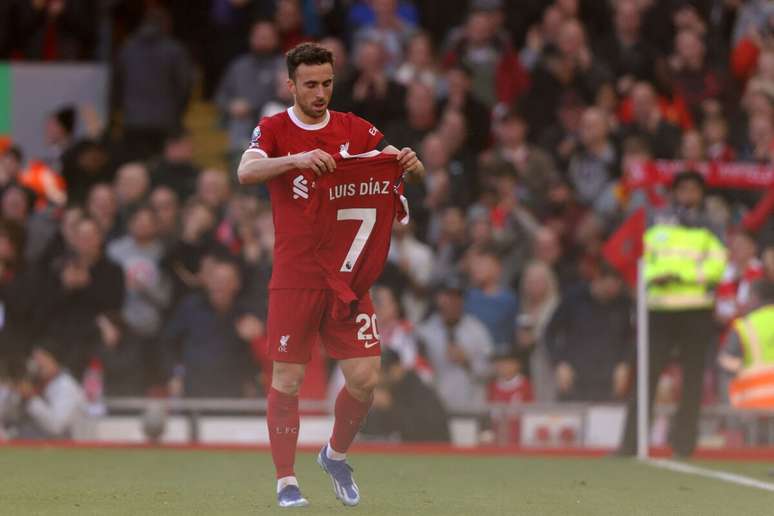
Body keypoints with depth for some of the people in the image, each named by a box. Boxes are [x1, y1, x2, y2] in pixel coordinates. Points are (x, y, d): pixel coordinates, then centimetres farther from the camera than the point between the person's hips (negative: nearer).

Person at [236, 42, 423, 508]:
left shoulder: (353, 129, 8)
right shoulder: (273, 130, 0)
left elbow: (400, 164, 3)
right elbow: (246, 172, -18)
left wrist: (409, 161, -22)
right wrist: (296, 159, -35)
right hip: (294, 277, -2)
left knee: (365, 377, -3)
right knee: (288, 379, -3)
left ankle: (336, 455, 22)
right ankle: (286, 481, 7)